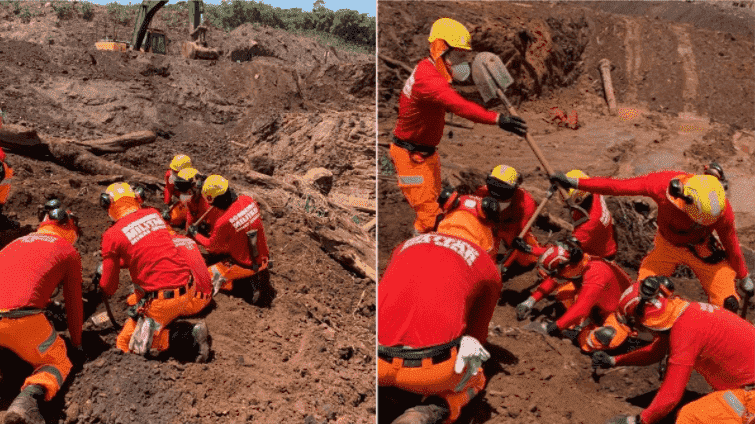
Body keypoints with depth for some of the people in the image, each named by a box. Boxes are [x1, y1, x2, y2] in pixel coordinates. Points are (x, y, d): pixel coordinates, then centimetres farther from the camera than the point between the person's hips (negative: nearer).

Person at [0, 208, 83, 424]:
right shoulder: (68, 251, 14)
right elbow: (74, 302, 18)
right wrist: (77, 343, 30)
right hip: (22, 319, -5)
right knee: (58, 362, 15)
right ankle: (29, 397, -15)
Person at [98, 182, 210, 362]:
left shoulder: (112, 235, -8)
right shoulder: (153, 214, 7)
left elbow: (109, 288, 1)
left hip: (162, 300, -8)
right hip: (188, 289, 8)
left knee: (125, 343, 9)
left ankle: (187, 336, -8)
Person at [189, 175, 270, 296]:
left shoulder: (223, 222, -27)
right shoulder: (248, 200, -11)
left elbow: (212, 246, -7)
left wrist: (195, 235, 11)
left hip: (246, 266, -7)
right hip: (263, 258, 7)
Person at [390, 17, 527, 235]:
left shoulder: (432, 72, 8)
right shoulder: (427, 78, -28)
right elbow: (458, 105, -43)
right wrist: (497, 119, -52)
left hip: (426, 151, 11)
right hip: (411, 156, -11)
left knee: (435, 203, 19)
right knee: (430, 215, -11)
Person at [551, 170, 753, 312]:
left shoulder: (721, 208, -30)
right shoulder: (663, 184, -34)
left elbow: (731, 242, -11)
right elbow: (617, 186, -24)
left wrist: (744, 277, 4)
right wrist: (575, 182, -23)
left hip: (701, 249, 0)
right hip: (667, 245, 1)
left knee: (726, 303, -10)